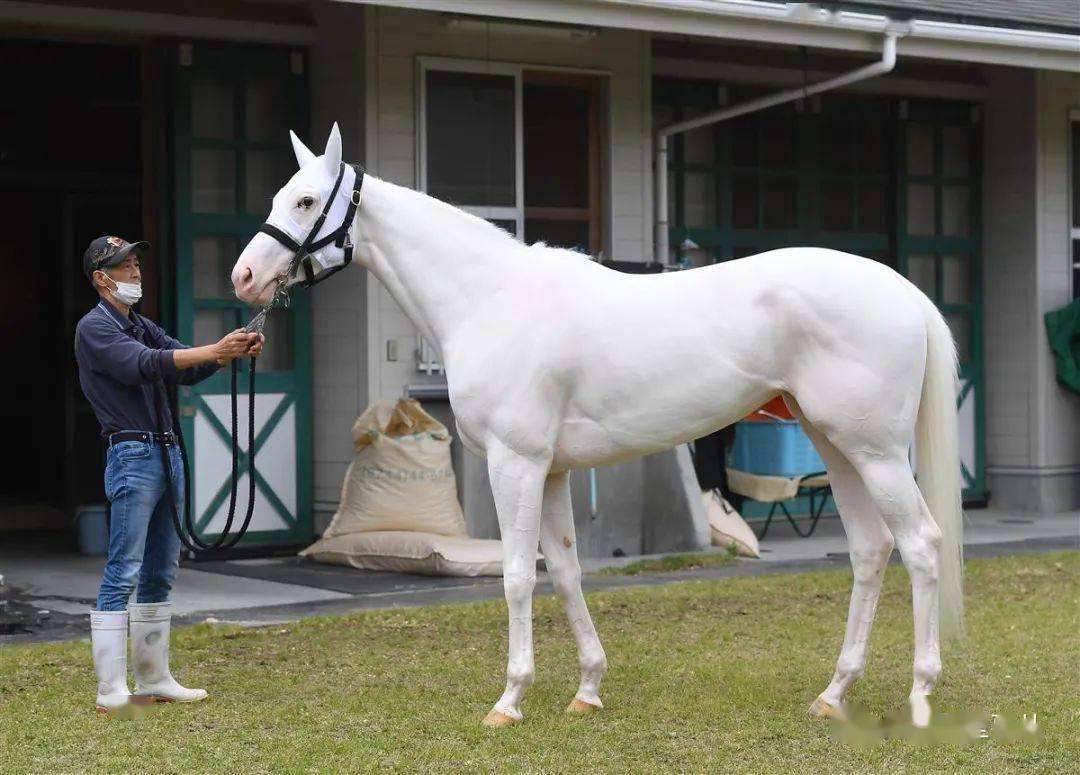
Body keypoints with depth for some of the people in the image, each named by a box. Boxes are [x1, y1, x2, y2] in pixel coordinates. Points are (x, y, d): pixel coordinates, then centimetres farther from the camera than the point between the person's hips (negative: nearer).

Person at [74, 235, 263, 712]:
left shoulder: (143, 326, 20)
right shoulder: (95, 327, -6)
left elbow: (187, 371, 11)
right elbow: (145, 365, -21)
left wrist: (236, 352, -8)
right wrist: (215, 351, -28)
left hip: (168, 454, 9)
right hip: (132, 455, -9)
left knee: (160, 574, 10)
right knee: (122, 574, -10)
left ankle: (153, 680, 16)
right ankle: (111, 691, -10)